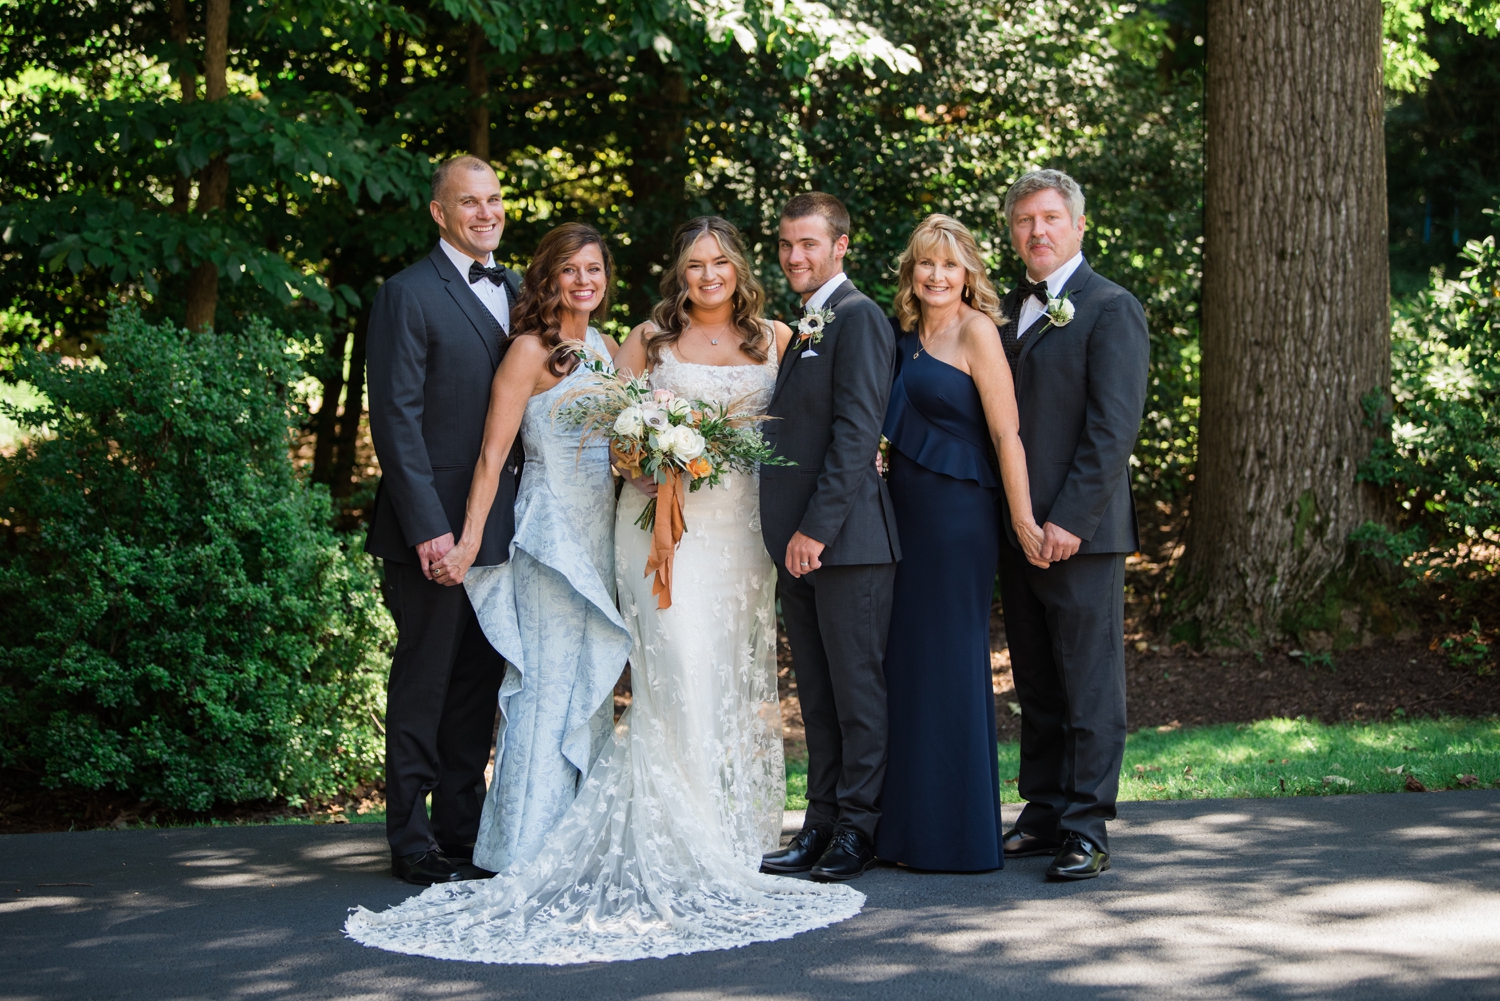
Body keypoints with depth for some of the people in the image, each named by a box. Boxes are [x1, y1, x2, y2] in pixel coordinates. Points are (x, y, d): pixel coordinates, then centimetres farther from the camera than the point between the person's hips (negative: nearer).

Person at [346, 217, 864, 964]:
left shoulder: (776, 340, 11)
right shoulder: (649, 339, 6)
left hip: (743, 523, 3)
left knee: (740, 673, 5)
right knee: (679, 670, -14)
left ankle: (740, 823, 13)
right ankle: (678, 840, -14)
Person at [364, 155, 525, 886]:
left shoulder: (515, 292, 14)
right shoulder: (409, 296, -7)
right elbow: (397, 419, -12)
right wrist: (427, 525, -18)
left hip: (501, 522, 7)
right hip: (437, 523, -7)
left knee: (480, 682, 11)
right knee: (424, 682, 1)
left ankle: (463, 830, 21)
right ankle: (412, 844, 9)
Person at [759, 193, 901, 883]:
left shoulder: (858, 318, -10)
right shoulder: (801, 328, 20)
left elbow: (857, 432, -17)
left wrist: (817, 528, -19)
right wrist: (788, 535, 12)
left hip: (847, 538, -9)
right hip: (798, 541, 9)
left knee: (857, 689, -1)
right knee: (817, 694, 12)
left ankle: (859, 828, 6)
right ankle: (822, 824, 18)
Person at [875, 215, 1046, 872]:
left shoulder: (975, 330, -10)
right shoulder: (908, 332, 13)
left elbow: (1006, 433, -13)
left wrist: (1023, 520, -16)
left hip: (957, 514, -8)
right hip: (907, 513, 8)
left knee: (947, 663, -3)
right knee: (908, 662, 11)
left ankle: (959, 834, 6)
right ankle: (912, 825, 20)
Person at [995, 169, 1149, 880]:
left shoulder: (1111, 309, -6)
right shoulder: (1007, 310, 17)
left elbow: (1113, 429, -13)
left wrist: (1069, 519, -18)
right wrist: (1002, 517, 9)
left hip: (1080, 530, -7)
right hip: (1016, 528, 7)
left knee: (1090, 686, -2)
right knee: (1035, 684, 12)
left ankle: (1086, 829, 2)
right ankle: (1043, 815, 20)